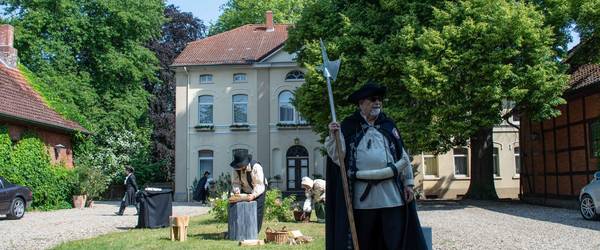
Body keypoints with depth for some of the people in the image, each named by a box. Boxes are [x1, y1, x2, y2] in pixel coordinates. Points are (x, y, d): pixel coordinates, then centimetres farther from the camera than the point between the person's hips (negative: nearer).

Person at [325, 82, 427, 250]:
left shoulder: (388, 125, 11)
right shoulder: (349, 127, 3)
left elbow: (403, 156, 12)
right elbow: (339, 157, -4)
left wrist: (408, 183, 7)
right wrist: (334, 136, -18)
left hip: (391, 193, 2)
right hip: (363, 195, -2)